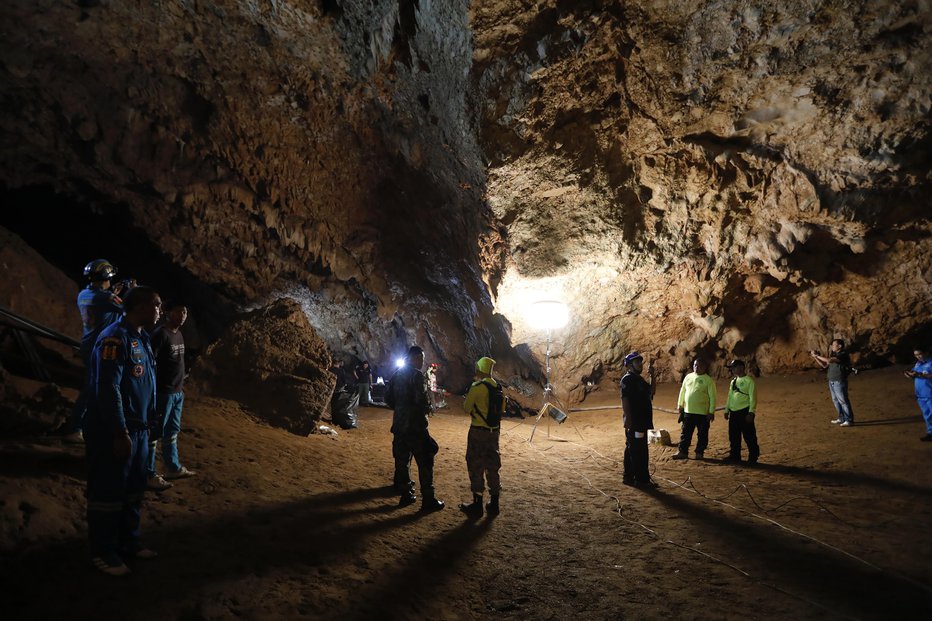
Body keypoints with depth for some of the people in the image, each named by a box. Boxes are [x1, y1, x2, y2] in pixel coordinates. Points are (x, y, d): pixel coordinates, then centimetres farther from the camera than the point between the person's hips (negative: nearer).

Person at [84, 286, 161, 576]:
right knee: (108, 492, 3)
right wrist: (120, 433, -22)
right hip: (113, 432, -9)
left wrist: (147, 423, 17)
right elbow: (108, 389, -23)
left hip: (138, 429, 9)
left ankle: (129, 542, 31)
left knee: (133, 490, 18)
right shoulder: (115, 339, -18)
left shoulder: (141, 338, 12)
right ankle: (103, 552, 15)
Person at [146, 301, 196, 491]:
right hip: (162, 392, -9)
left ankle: (173, 468, 31)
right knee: (155, 433, -1)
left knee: (172, 432, 19)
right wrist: (152, 390, -21)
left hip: (177, 393, 9)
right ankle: (149, 475, 6)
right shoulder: (160, 334, -15)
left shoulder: (179, 335, 12)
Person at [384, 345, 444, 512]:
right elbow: (420, 398, -23)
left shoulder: (397, 374, 10)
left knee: (402, 460, 13)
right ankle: (428, 500, 1)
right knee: (425, 462, -1)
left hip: (399, 423, 8)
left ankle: (405, 495, 20)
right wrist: (427, 408, -3)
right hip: (415, 425, -8)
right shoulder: (416, 375, -15)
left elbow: (388, 397, 13)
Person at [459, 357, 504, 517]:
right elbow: (501, 409, 13)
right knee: (492, 467, 14)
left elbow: (467, 408, -8)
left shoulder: (477, 387, -14)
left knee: (476, 468, 2)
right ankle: (494, 504, 20)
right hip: (494, 431, 6)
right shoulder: (498, 388, 6)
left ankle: (477, 505, 5)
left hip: (478, 431, -6)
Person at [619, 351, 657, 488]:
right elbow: (624, 400, -19)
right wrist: (628, 419, -25)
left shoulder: (639, 379, 19)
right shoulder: (627, 379, -12)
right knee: (639, 451, -8)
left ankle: (628, 477, 20)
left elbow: (652, 390, 25)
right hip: (634, 422, -10)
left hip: (641, 421, 10)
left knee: (632, 450, 13)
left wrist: (651, 375, 14)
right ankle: (642, 479, -6)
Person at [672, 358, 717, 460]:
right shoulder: (688, 377, 8)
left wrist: (711, 412, -10)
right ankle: (682, 451, 14)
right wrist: (680, 405, 15)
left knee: (702, 434, 6)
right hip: (688, 411, 4)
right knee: (685, 433, 8)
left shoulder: (708, 380, -6)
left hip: (703, 412, -4)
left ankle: (700, 452, 18)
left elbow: (712, 397, -7)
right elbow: (682, 391, 16)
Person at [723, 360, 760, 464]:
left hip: (745, 412, -7)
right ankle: (735, 455, 22)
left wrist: (751, 413, -17)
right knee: (733, 436, 11)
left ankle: (753, 456, 9)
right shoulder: (733, 381, 14)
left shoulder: (749, 381, -9)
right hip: (733, 412, 8)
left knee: (749, 436, -2)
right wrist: (727, 410, 17)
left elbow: (753, 398, -13)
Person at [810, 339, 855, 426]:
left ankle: (849, 420, 3)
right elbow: (825, 365, 13)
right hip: (832, 381, 9)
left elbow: (829, 360, -27)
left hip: (839, 382, -9)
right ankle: (842, 418, 25)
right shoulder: (834, 355, 14)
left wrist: (817, 355, -19)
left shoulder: (843, 355, -15)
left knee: (843, 401, -4)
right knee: (836, 400, 15)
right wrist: (815, 357, 4)